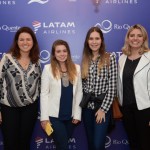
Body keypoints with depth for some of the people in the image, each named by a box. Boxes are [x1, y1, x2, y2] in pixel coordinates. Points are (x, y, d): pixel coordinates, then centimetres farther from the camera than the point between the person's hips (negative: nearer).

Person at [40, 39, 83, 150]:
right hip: (54, 115, -3)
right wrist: (44, 117, -9)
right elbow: (44, 93, -6)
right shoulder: (48, 68, -5)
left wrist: (77, 114, 0)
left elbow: (79, 92, 4)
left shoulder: (76, 68, 3)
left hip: (70, 115, 3)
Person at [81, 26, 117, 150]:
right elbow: (83, 83, 12)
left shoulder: (110, 58, -7)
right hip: (87, 106, 4)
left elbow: (112, 86, -11)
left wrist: (103, 109, -13)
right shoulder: (85, 59, 6)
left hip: (103, 106, -4)